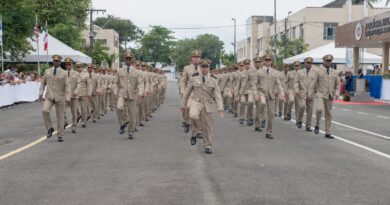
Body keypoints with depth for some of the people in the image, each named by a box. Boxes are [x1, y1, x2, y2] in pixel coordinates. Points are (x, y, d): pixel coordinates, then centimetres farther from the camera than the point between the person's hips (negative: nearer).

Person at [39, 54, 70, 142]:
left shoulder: (64, 73, 1)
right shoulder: (47, 71, 9)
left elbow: (67, 86, -5)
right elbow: (43, 83, 13)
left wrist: (67, 97, -17)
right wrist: (41, 93, -2)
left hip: (60, 97, -1)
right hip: (49, 97, 1)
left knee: (60, 117, 2)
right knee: (45, 110, -24)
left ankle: (60, 135, 13)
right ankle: (50, 128, -4)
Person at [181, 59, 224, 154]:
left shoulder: (213, 80, 0)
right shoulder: (194, 78, -1)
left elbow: (218, 95, -5)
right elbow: (187, 92, 8)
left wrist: (220, 108, -15)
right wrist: (183, 104, 11)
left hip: (206, 105, 2)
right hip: (195, 102, -1)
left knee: (207, 125, 4)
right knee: (193, 116, -32)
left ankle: (207, 146, 21)